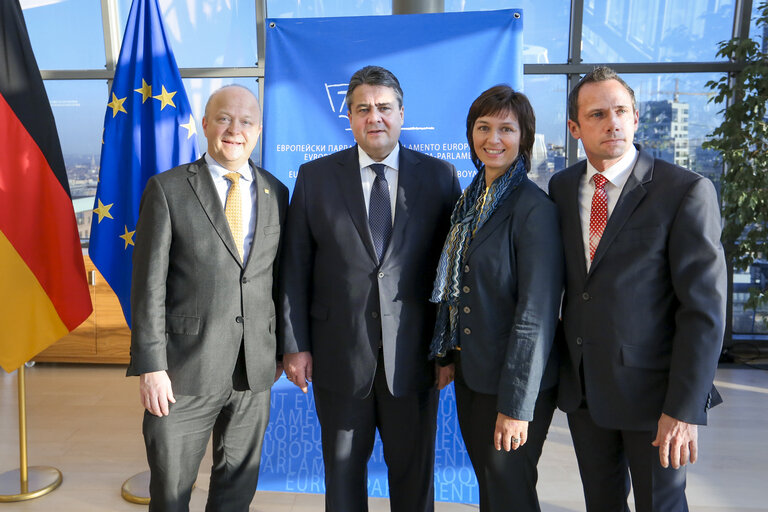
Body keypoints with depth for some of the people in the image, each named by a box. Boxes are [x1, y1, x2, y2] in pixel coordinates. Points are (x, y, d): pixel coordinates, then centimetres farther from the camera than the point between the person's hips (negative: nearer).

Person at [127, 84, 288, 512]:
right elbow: (149, 283, -7)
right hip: (185, 369, -3)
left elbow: (278, 277, 10)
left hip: (255, 370, 3)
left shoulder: (276, 192, 6)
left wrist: (281, 348, 9)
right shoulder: (167, 189, -4)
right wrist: (150, 365, -11)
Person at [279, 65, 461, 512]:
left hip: (413, 357, 0)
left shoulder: (439, 176, 1)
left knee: (414, 473, 15)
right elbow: (295, 268, 1)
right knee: (343, 467, 16)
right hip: (339, 354, 1)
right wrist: (294, 344, -2)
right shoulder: (315, 176, 1)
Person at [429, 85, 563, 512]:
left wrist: (517, 405, -19)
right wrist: (448, 354, 10)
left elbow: (536, 316, -20)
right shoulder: (470, 200, 7)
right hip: (470, 373, 7)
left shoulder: (535, 208, -17)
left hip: (514, 381, -6)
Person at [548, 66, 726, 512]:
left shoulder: (687, 191, -12)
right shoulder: (561, 188, 4)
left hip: (652, 389, -4)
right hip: (581, 385, 4)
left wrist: (684, 408, -17)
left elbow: (704, 307, -15)